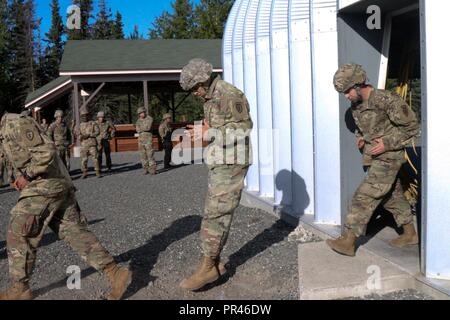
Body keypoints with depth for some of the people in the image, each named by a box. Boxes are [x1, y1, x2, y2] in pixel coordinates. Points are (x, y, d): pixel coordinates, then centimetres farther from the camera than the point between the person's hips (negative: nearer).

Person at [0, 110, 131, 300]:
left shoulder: (17, 123, -12)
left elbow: (47, 152, -20)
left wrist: (26, 175, -16)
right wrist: (24, 179, 13)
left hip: (45, 188, -10)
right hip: (56, 188, 10)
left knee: (18, 233, -2)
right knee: (75, 233, 5)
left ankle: (20, 289, 9)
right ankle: (115, 273, 2)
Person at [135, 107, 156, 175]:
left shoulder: (150, 119, -5)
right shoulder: (139, 120, 11)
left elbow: (148, 127, -19)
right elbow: (137, 130, -2)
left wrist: (141, 129, -6)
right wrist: (144, 129, -13)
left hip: (148, 138, -5)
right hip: (141, 138, 5)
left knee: (150, 154, -9)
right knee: (143, 154, 3)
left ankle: (152, 170, -6)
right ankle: (146, 169, 9)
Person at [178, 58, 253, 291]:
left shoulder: (230, 95, -14)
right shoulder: (210, 98, 15)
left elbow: (244, 128, -17)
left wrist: (208, 133, -20)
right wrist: (204, 130, 4)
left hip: (231, 163, -9)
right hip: (218, 163, 10)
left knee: (215, 213, -9)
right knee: (217, 213, 10)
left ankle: (208, 267, -2)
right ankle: (214, 263, 16)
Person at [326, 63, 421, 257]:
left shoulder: (387, 100, -21)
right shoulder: (356, 105, 3)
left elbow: (412, 127, -14)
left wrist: (388, 143, -19)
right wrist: (361, 137, 4)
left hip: (388, 157, -8)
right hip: (374, 157, 8)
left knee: (364, 197, -11)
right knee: (393, 196, 17)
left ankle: (348, 242, -8)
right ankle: (410, 234, 31)